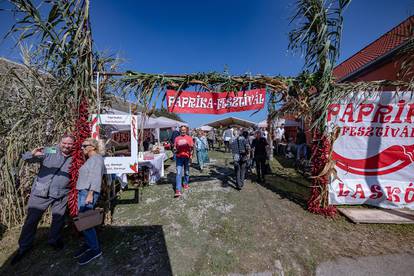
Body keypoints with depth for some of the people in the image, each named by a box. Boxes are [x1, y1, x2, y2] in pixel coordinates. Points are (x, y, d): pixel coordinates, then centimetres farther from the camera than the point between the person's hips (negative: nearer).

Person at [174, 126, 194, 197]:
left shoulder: (189, 138, 5)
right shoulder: (177, 138, 8)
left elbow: (192, 147, 2)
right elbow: (175, 147, 12)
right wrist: (175, 149, -8)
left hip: (187, 157, 0)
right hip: (179, 157, 0)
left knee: (187, 172, 14)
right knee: (178, 173, -7)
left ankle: (186, 184, 36)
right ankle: (178, 190, -8)